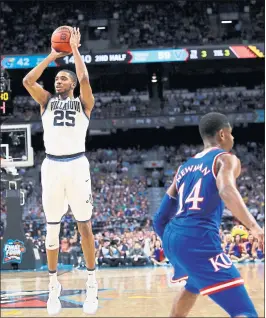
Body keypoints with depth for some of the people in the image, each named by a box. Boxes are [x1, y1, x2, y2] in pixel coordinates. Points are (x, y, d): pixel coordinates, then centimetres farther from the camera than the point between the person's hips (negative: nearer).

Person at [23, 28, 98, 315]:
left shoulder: (83, 102, 7)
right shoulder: (47, 101, 15)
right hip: (51, 166, 3)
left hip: (77, 165, -3)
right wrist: (52, 56, 6)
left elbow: (84, 79, -12)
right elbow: (28, 80, 0)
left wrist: (75, 49, -1)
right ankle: (54, 285, 13)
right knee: (52, 227, 6)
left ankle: (91, 284, 7)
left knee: (84, 225, 1)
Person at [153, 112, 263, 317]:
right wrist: (254, 227, -35)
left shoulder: (184, 167, 23)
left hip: (171, 236, 9)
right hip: (197, 238, -9)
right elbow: (227, 191, -22)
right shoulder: (226, 159, 2)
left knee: (194, 284, 41)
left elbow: (160, 219, 23)